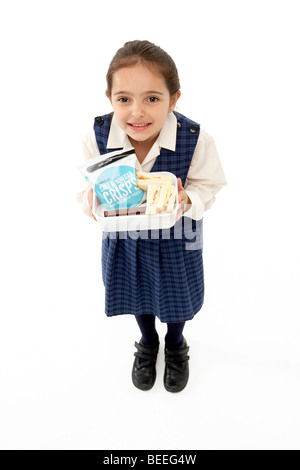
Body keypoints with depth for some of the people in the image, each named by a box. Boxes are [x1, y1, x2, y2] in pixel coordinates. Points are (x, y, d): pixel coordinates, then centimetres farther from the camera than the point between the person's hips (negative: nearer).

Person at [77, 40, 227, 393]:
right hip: (124, 235, 2)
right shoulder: (97, 136, -23)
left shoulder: (195, 139, -28)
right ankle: (148, 341, 61)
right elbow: (88, 189, -10)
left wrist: (187, 201, -36)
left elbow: (206, 188, -14)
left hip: (176, 238, -1)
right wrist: (93, 201, -34)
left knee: (177, 296, 22)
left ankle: (175, 343, 60)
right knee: (134, 291, 25)